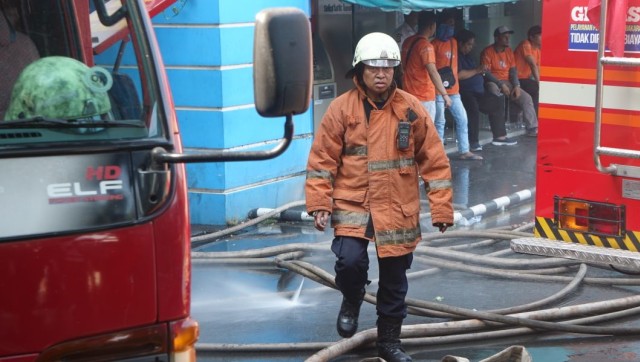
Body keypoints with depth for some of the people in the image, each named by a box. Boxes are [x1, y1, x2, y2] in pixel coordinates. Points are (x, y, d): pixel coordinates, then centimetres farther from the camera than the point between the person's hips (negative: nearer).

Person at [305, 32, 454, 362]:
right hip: (351, 205, -1)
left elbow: (434, 161, 1)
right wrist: (320, 204, -9)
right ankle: (351, 301, 15)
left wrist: (442, 208, -1)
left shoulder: (412, 109, -2)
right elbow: (322, 160, -1)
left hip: (398, 210, 1)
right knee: (350, 260, -21)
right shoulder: (341, 108, -4)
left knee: (394, 279, 9)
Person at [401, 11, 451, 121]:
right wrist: (444, 94, -27)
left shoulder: (408, 42, 9)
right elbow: (433, 72, -25)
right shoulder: (426, 46, -17)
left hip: (409, 94, 8)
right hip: (424, 97, -8)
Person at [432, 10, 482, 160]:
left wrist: (454, 81, 17)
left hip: (453, 89, 8)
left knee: (462, 119, 7)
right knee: (440, 122, -5)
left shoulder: (454, 42, 15)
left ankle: (464, 151, 13)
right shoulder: (435, 44, -8)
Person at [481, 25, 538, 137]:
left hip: (507, 82, 6)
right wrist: (501, 85, -22)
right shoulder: (488, 52, -9)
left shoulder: (509, 51, 11)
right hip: (493, 83, -6)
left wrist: (516, 86, -7)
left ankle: (532, 129, -6)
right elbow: (486, 72, -16)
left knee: (527, 98, -8)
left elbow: (513, 70, 10)